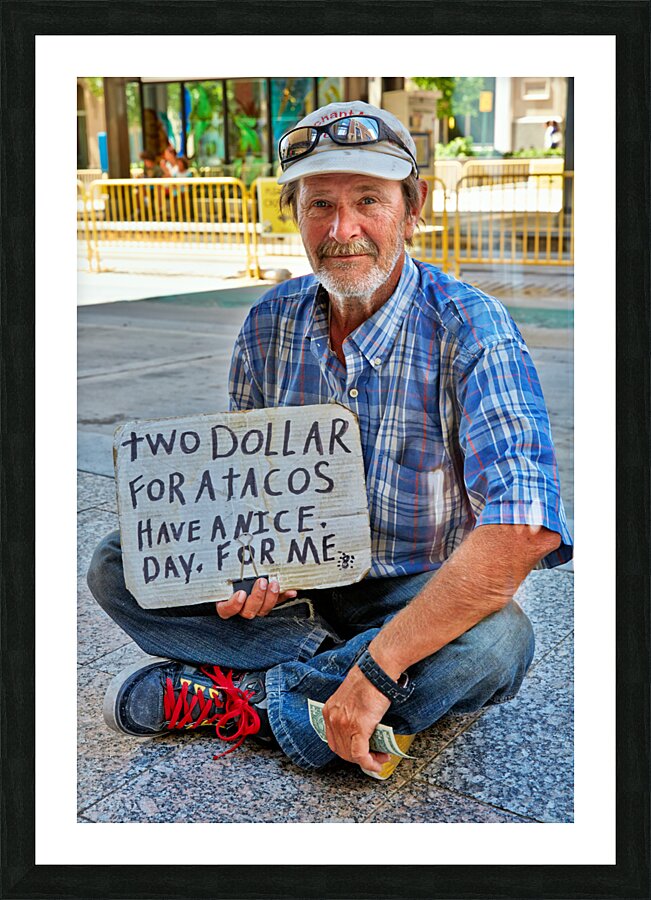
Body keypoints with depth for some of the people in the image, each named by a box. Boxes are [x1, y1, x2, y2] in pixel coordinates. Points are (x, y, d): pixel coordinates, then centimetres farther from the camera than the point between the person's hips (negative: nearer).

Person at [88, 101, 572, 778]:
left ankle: (234, 698, -20)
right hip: (295, 582, 4)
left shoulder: (468, 329, -19)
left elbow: (524, 527, -32)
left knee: (496, 643, -37)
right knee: (117, 564, -10)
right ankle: (331, 660, -17)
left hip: (418, 595, -3)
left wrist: (378, 669, -34)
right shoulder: (269, 322, -3)